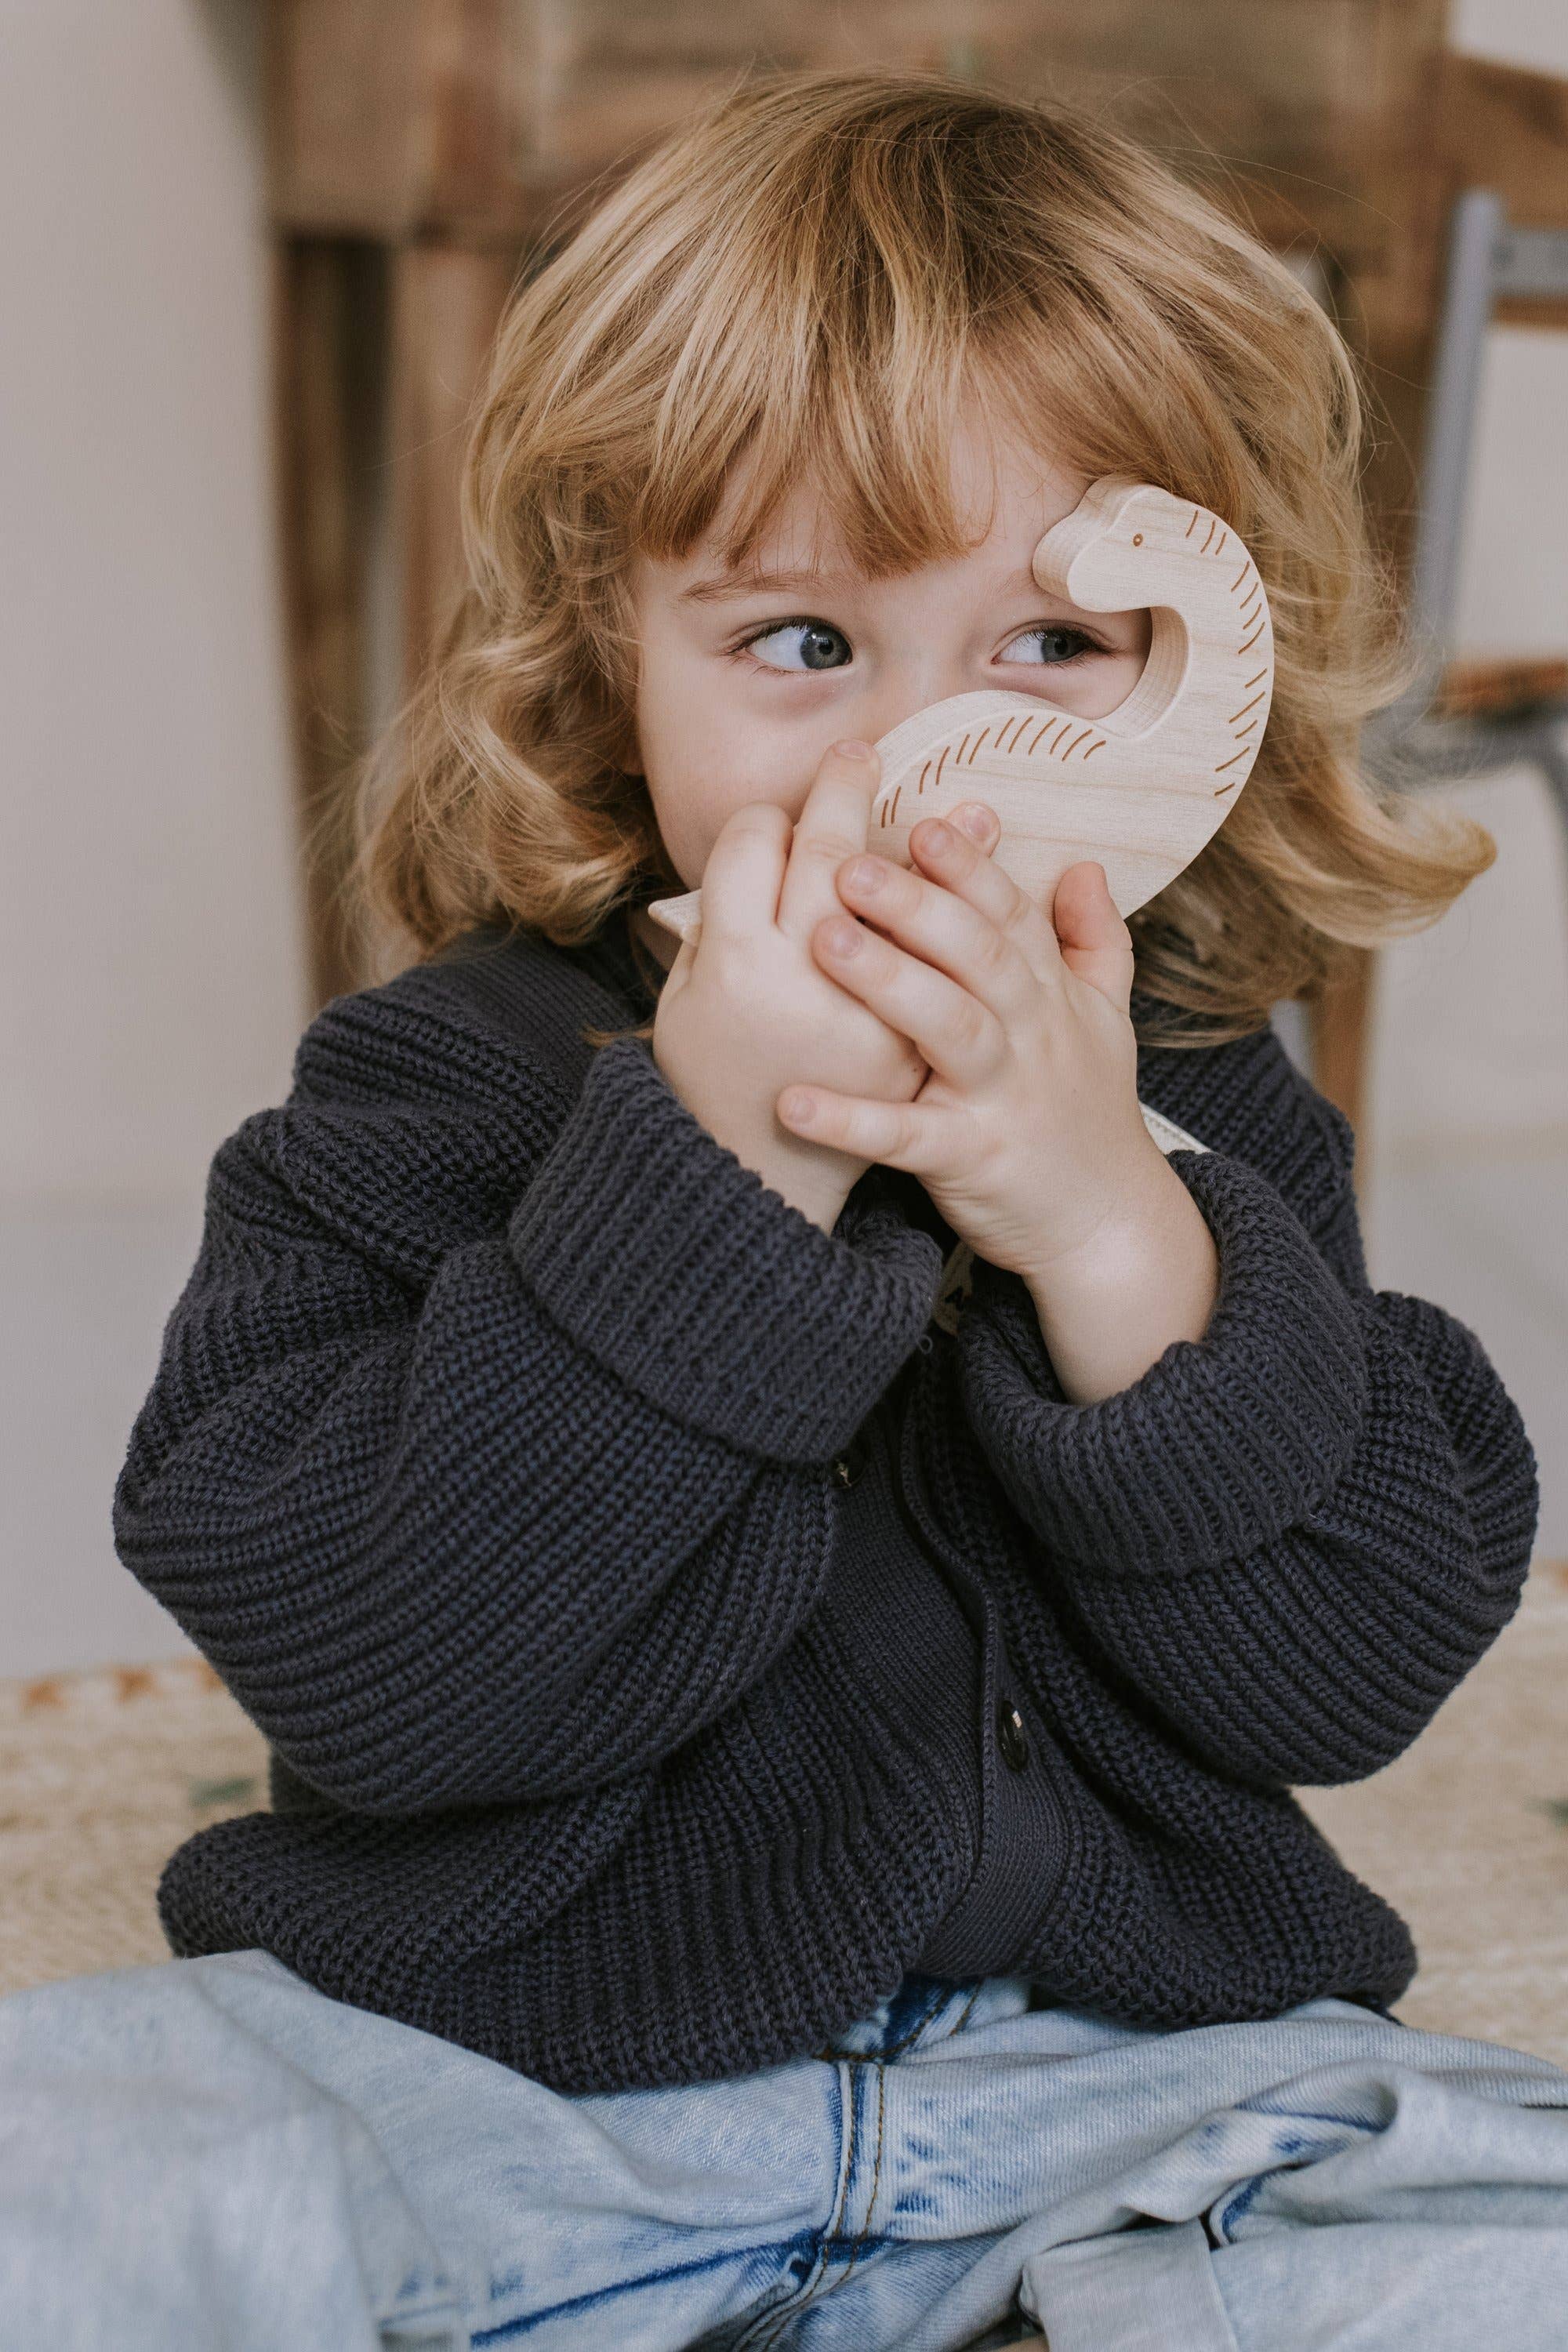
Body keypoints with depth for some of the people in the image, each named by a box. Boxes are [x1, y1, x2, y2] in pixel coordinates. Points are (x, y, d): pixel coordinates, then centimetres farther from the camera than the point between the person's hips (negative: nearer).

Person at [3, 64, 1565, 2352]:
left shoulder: (1207, 1106, -2)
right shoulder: (437, 1090, -10)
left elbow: (1352, 1662, -12)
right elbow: (347, 1650, -22)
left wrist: (1114, 1233, -28)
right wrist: (705, 1168, -31)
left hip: (1106, 2056, 2)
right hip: (487, 2064, -1)